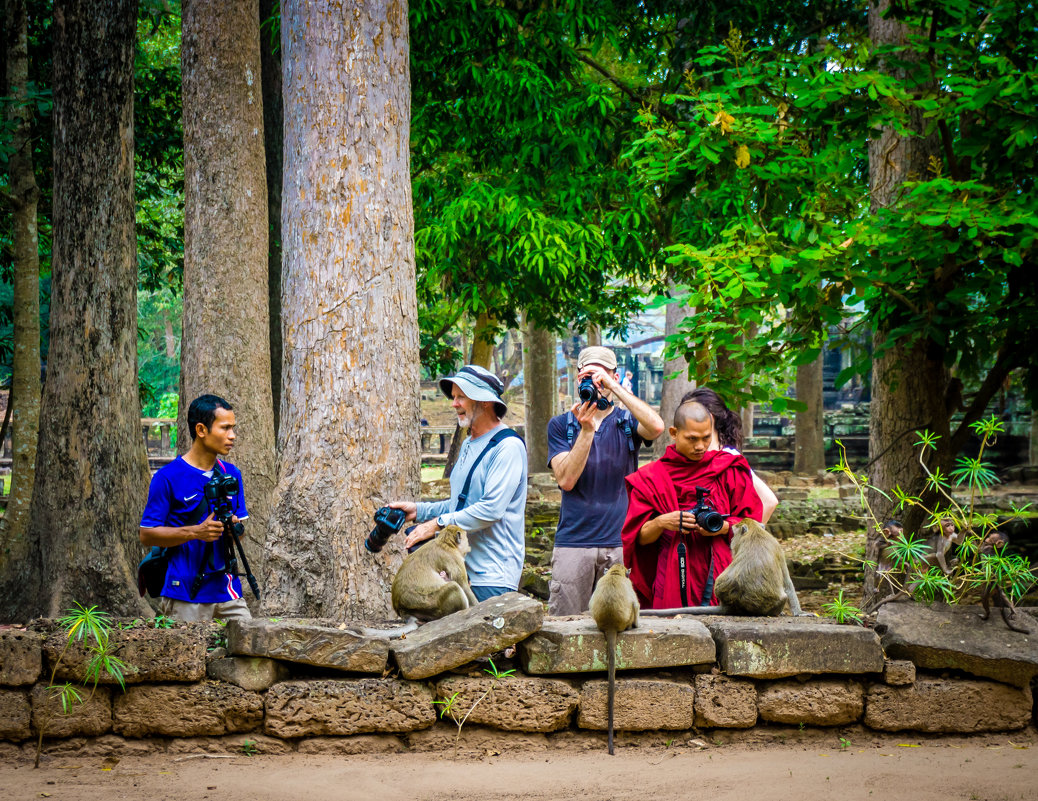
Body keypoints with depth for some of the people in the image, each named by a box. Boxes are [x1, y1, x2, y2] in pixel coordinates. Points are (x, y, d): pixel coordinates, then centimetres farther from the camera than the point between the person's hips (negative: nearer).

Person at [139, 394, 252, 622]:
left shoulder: (231, 474, 13)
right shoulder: (168, 477, -5)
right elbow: (147, 534, -6)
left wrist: (234, 527, -7)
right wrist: (195, 532, -18)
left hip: (226, 589, 5)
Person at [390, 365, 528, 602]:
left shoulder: (508, 447, -11)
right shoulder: (468, 445, 20)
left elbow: (491, 509, -20)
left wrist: (438, 524, -14)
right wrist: (419, 511, 14)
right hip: (461, 570, 8)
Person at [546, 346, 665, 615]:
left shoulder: (627, 423, 10)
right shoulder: (561, 426, 9)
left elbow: (656, 427, -15)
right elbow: (566, 480, -4)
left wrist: (614, 387, -15)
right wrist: (586, 430, -14)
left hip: (621, 543, 0)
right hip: (573, 541, 0)